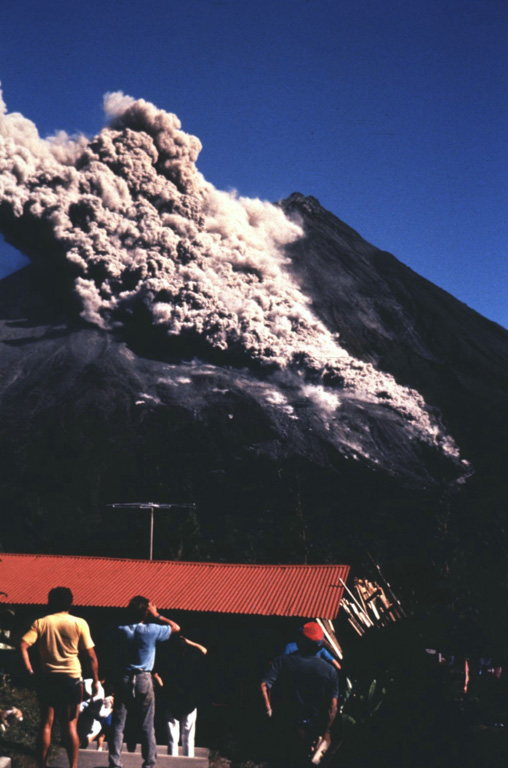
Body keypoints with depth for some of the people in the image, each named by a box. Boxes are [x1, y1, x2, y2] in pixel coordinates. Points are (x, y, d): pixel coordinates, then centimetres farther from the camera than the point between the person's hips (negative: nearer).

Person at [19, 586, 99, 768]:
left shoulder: (40, 623, -1)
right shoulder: (79, 623, -4)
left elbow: (23, 645, -12)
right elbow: (91, 656, -5)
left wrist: (29, 669, -2)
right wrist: (95, 680, 4)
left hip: (47, 678, 1)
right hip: (71, 678, -1)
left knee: (46, 724, 11)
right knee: (70, 725, 6)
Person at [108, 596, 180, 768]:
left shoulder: (120, 631, -3)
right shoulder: (151, 631, -10)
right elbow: (176, 627, 3)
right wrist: (157, 615, 3)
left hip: (123, 679, 2)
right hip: (143, 680, -2)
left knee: (118, 724, 5)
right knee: (147, 725, 7)